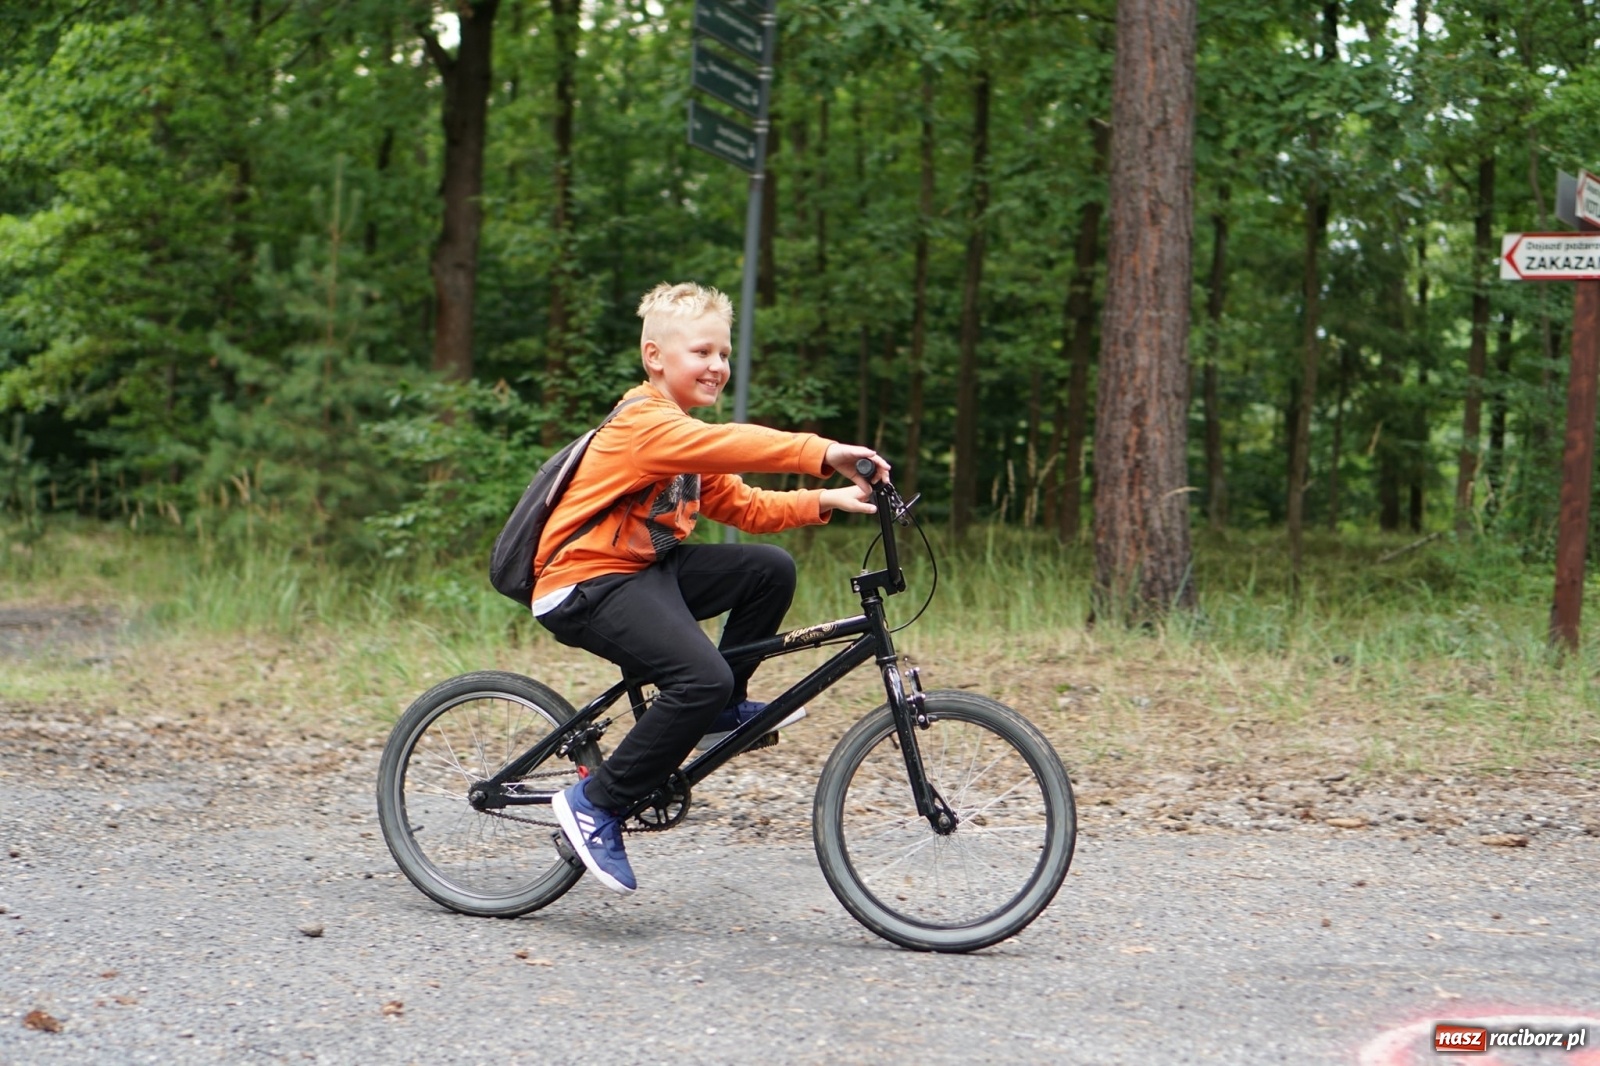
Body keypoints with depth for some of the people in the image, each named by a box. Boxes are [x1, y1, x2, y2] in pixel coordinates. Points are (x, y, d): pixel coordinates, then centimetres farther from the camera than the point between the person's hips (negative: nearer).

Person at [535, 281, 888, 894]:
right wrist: (822, 453, -44)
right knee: (702, 679, -27)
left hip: (645, 568, 10)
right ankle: (595, 804, -15)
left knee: (770, 569, -2)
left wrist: (824, 501, -1)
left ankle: (725, 711, 12)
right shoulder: (645, 424, -17)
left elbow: (744, 507, 13)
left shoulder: (684, 437, 16)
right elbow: (732, 445, -35)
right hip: (586, 585, -10)